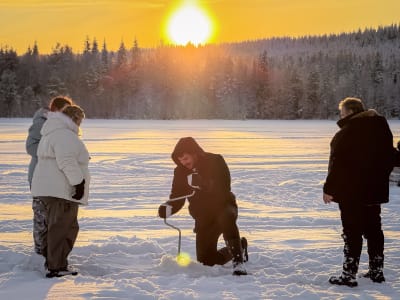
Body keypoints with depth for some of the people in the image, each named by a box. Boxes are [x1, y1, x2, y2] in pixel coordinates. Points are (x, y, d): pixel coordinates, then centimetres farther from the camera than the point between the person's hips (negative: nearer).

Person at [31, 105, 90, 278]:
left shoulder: (51, 134, 21)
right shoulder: (65, 135, -15)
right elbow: (67, 161, -24)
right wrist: (78, 182, -22)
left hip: (49, 190, 11)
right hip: (61, 191, -11)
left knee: (54, 227, 18)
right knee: (62, 228, -7)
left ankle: (51, 262, 25)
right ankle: (56, 268, -5)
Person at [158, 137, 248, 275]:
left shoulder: (215, 161, -14)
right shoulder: (181, 172, -1)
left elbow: (222, 188, -26)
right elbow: (176, 198, -1)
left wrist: (201, 183, -41)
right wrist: (167, 208, -23)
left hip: (223, 206, -5)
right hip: (203, 216, 5)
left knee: (226, 218, -42)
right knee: (206, 260, 0)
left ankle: (238, 262, -37)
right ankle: (239, 246, 27)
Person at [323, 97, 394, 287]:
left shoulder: (347, 131, -15)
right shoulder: (382, 128, 10)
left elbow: (338, 163, -18)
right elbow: (389, 160, 16)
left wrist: (329, 189, -13)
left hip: (351, 192, -8)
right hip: (375, 191, 8)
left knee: (352, 231, -4)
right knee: (374, 229, 15)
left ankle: (349, 274, -2)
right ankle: (377, 271, 22)